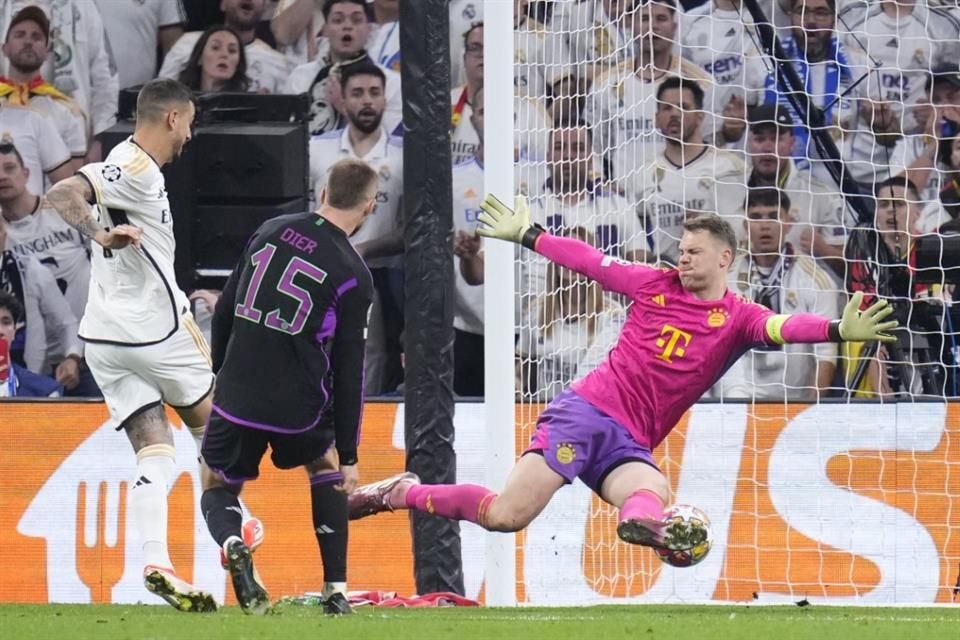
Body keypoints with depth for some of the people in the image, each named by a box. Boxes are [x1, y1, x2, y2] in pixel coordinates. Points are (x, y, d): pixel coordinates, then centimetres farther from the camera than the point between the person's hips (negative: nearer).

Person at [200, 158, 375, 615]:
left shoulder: (271, 231, 5)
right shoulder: (353, 276, -6)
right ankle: (336, 589, 19)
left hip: (237, 399, 2)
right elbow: (348, 371, -4)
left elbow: (225, 311, 11)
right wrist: (348, 455, 2)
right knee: (327, 469, 28)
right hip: (299, 407, -2)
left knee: (217, 488, 21)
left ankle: (232, 544, -15)